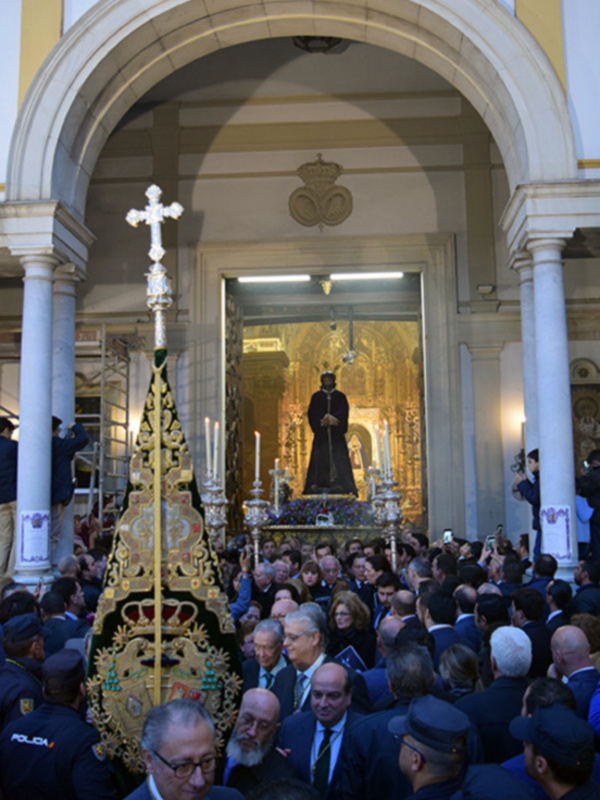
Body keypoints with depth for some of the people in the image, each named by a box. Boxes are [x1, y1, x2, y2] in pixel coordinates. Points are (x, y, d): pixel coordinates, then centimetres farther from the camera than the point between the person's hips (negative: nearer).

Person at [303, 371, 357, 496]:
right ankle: (316, 484, -9)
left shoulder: (340, 396, 10)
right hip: (321, 432, 0)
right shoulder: (316, 396, 10)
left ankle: (339, 483, -7)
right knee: (320, 456, -7)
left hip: (336, 433, 0)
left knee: (338, 456, -7)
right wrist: (326, 418, -17)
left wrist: (330, 418, -17)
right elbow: (313, 412, -2)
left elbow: (344, 411, -3)